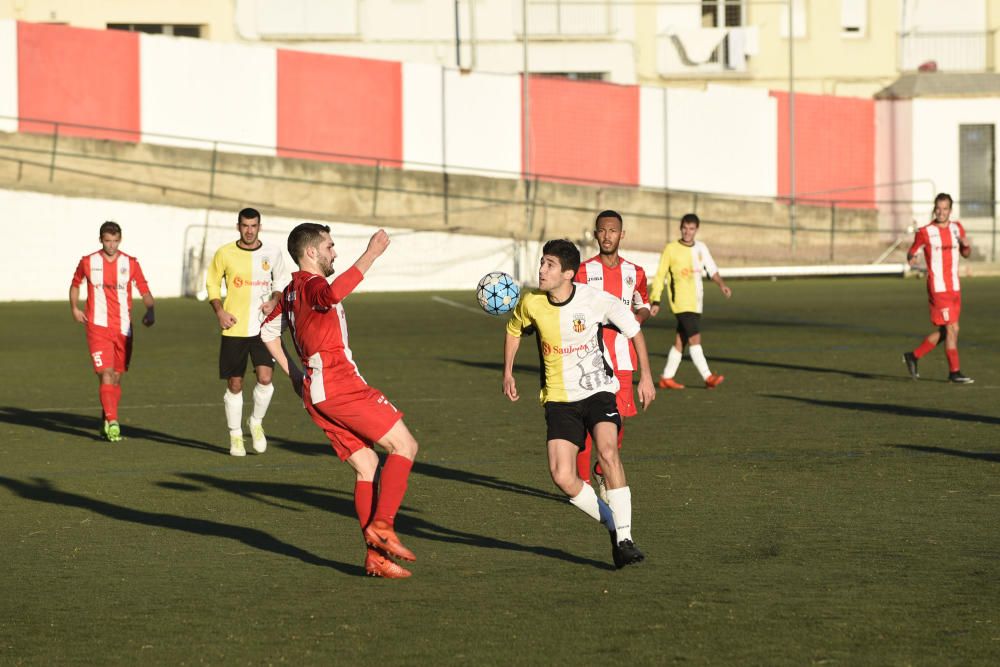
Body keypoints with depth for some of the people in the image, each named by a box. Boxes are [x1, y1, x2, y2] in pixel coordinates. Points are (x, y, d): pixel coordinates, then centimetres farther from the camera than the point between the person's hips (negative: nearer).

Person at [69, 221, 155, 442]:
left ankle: (106, 424, 23)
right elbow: (75, 284, 20)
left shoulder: (130, 264, 4)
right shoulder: (88, 262, 2)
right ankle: (112, 423, -20)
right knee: (106, 374, -15)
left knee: (117, 377, 8)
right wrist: (74, 308, 7)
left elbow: (144, 291, 4)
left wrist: (150, 310, -15)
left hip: (123, 328, 2)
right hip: (98, 327, -2)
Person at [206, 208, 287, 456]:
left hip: (263, 326, 0)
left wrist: (274, 300, -4)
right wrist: (220, 311, -5)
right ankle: (235, 435, 18)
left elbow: (281, 281, 16)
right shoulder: (224, 254, 0)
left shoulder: (272, 253, 3)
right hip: (234, 328, 0)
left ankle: (256, 422, 12)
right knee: (234, 385, 3)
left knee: (265, 377, -14)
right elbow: (212, 284, 9)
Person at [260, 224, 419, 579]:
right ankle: (382, 525, -14)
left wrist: (293, 374, 31)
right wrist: (372, 253, -35)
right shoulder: (312, 285, -12)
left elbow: (268, 331, 33)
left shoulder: (291, 291, 19)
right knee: (404, 445, -5)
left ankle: (376, 556, 5)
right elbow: (334, 294, -37)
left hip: (315, 392, 9)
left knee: (366, 466, 10)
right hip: (341, 385, -9)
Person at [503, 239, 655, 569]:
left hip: (597, 390, -3)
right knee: (562, 477, -13)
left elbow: (634, 330, 3)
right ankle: (613, 525, 11)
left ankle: (625, 539, -22)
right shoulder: (530, 302, -7)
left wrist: (646, 376, 4)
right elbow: (514, 330, 17)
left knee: (607, 452, -30)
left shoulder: (597, 300, -14)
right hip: (559, 399, 3)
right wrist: (508, 373, 13)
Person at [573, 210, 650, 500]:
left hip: (622, 359, 3)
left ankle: (603, 471, 25)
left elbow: (644, 307, 21)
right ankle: (583, 481, 5)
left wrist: (637, 317, -1)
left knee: (618, 421, 1)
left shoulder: (634, 273, 9)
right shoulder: (584, 271, -1)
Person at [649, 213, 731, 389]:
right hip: (681, 302, -6)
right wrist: (655, 301, -3)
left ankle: (667, 378, 19)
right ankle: (708, 377, -20)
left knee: (681, 341, 10)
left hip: (696, 302, 6)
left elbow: (712, 270, 8)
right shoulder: (671, 249, -2)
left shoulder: (701, 248, 11)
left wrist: (722, 284, -12)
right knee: (695, 338, -16)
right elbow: (660, 275, 1)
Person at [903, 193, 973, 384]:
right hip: (938, 288, -6)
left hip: (955, 288, 6)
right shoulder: (925, 232, -6)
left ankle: (913, 356, 23)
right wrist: (911, 258, -20)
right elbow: (912, 252, 4)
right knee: (951, 329, -9)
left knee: (944, 331, 9)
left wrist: (966, 245, -3)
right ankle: (955, 372, -3)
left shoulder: (957, 228, 10)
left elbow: (966, 253, 20)